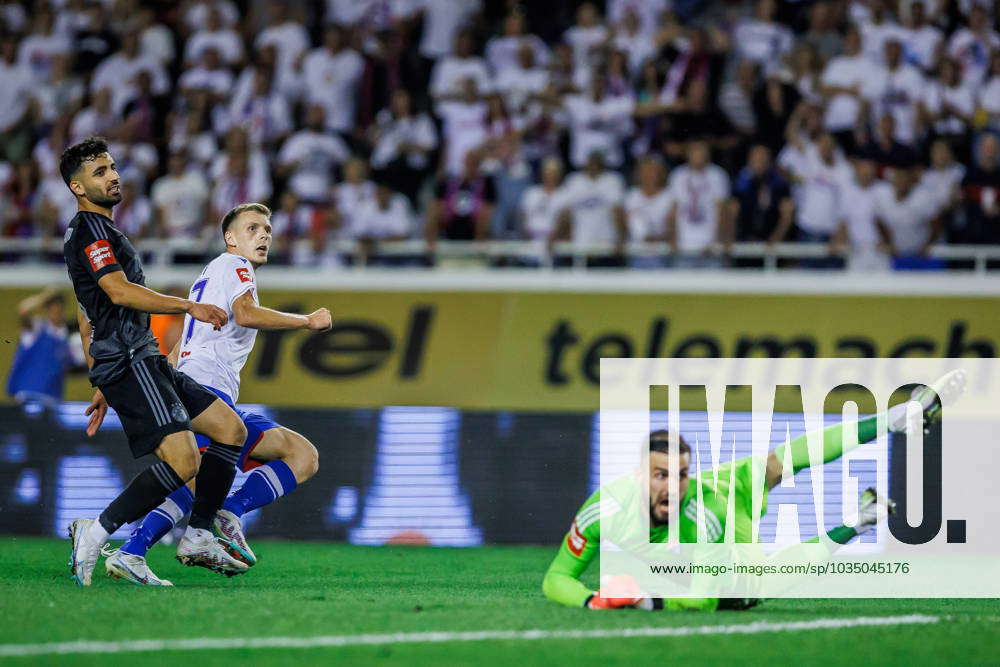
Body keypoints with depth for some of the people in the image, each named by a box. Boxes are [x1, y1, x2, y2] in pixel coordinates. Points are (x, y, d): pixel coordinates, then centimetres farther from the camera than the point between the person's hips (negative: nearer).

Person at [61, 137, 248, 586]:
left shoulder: (99, 230, 26)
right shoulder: (89, 229, -7)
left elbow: (86, 321, 29)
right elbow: (119, 291, -21)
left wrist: (101, 387, 29)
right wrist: (190, 307, -18)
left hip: (143, 361, 11)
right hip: (128, 361, -11)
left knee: (231, 428, 8)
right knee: (183, 460, -22)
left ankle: (199, 537, 7)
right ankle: (97, 533, -16)